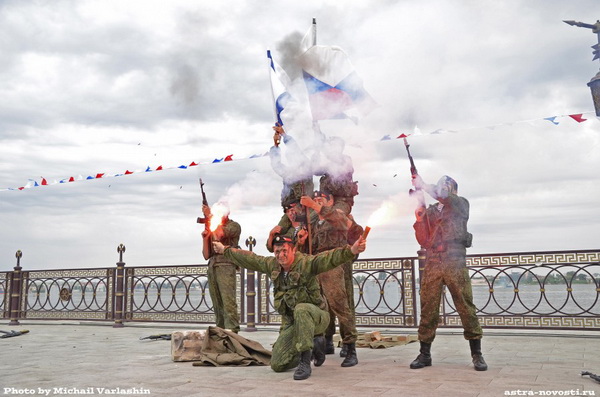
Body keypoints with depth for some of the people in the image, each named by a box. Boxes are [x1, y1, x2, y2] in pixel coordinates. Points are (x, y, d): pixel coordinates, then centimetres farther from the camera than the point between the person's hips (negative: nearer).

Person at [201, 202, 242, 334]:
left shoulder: (234, 226, 5)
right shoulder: (212, 227, 21)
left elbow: (220, 235, -18)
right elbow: (206, 255, 20)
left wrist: (209, 216, -7)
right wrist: (204, 237, 6)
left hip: (226, 265, -6)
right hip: (212, 267, 6)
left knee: (228, 303, -14)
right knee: (217, 305, 3)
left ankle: (232, 331, -16)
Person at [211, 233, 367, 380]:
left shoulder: (306, 263, -19)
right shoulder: (272, 264, 2)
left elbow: (329, 258, -36)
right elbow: (249, 258, 16)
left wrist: (352, 250, -54)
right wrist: (225, 250, 26)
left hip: (316, 316, -6)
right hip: (291, 323, 7)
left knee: (301, 309, -41)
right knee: (277, 365, 1)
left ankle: (305, 363, -30)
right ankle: (315, 344, 23)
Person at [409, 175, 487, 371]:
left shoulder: (461, 204, 9)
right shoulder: (430, 211, 18)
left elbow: (444, 197, -15)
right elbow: (423, 241, 12)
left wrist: (423, 185, -7)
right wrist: (420, 218, -1)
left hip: (455, 263, -3)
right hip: (432, 264, 3)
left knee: (466, 307, -4)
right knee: (428, 309, 1)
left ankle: (477, 354, 5)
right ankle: (424, 354, 9)